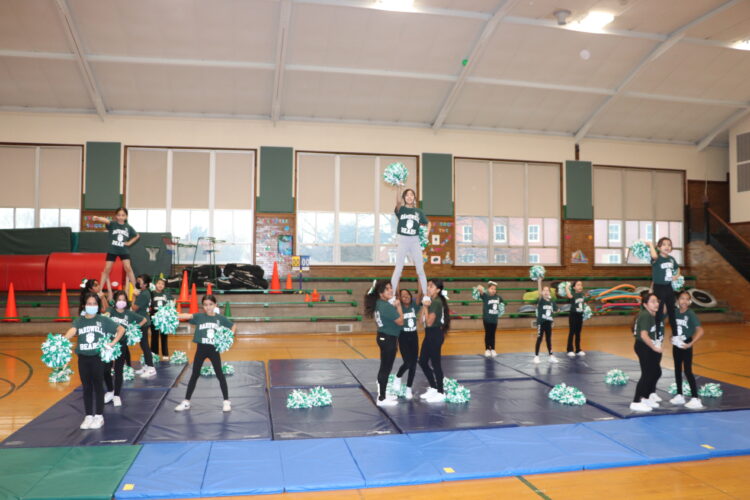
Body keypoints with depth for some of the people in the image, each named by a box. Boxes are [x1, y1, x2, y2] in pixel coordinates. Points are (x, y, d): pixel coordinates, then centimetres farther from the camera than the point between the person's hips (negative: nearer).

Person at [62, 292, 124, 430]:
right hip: (83, 358, 2)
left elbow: (121, 329, -2)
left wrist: (113, 343, -11)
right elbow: (72, 331, -19)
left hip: (98, 357, -2)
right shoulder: (79, 320, 2)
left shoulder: (103, 320, -3)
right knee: (86, 388, 11)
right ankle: (88, 416, 21)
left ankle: (99, 416, 16)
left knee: (98, 386, 6)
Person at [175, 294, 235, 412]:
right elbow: (188, 316, -25)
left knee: (220, 375, 6)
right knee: (194, 375, 9)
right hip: (201, 349, 0)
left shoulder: (220, 318, -3)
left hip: (214, 349, 0)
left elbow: (233, 327, 8)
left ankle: (226, 401, 17)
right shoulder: (199, 316, -6)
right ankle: (186, 402, 21)